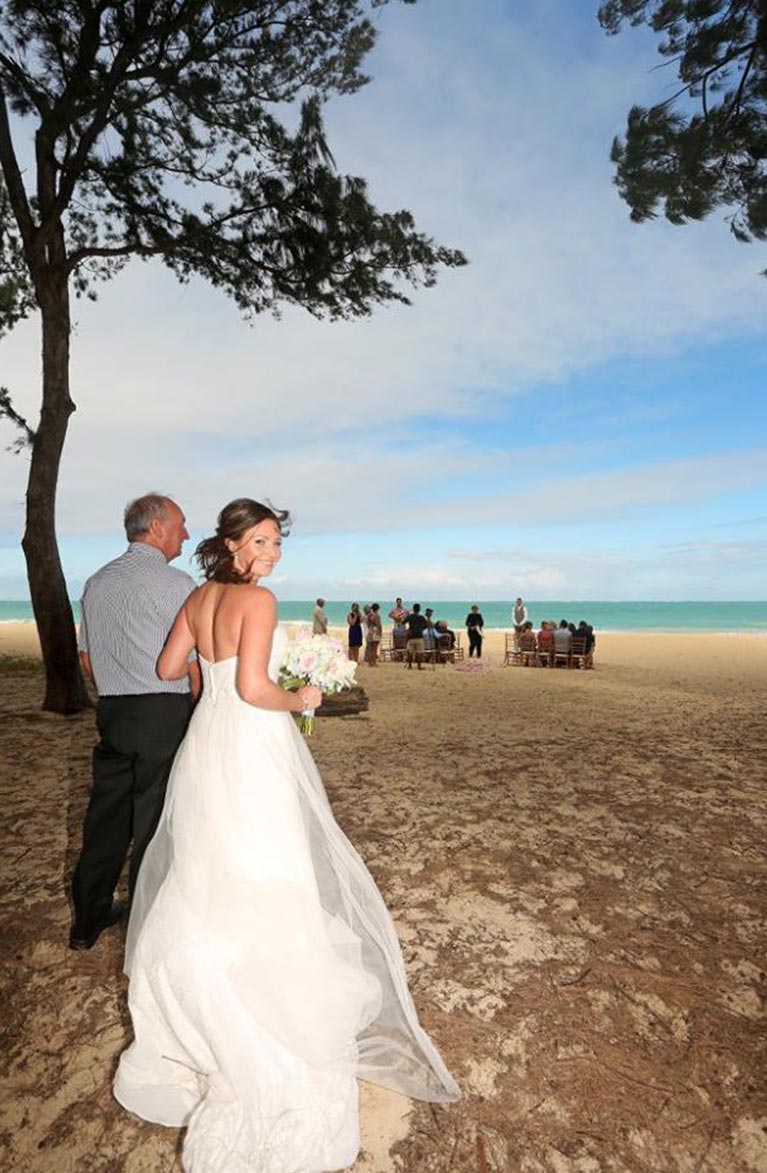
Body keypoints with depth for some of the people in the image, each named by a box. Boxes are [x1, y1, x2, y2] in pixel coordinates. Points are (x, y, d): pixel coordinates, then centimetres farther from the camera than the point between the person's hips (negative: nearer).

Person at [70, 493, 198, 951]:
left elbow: (88, 659, 16)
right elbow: (193, 663, -12)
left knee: (106, 817, 17)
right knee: (154, 824, 6)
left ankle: (88, 920, 33)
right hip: (165, 714, -7)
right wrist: (202, 713, 2)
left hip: (112, 713, 7)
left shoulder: (96, 583, 11)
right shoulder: (174, 582, -12)